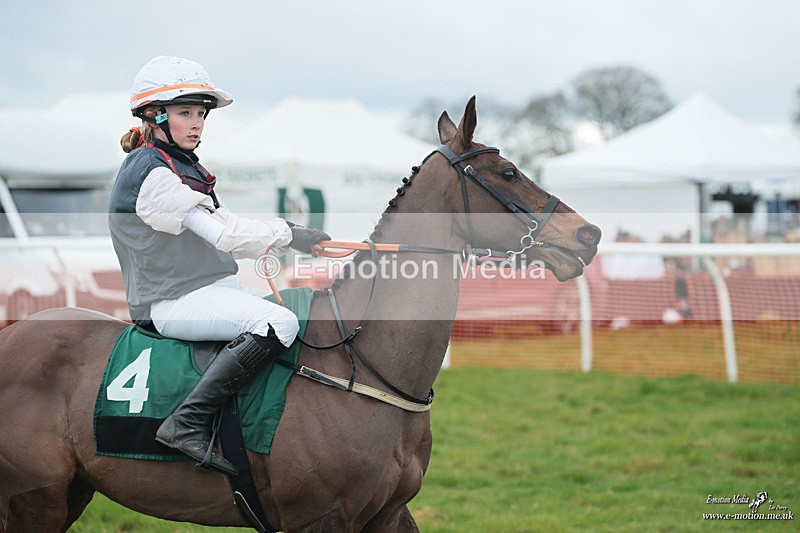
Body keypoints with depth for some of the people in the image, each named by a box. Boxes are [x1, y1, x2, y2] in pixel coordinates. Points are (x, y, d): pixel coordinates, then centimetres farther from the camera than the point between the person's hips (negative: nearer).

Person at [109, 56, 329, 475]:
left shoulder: (184, 167, 19)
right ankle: (187, 423, -30)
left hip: (213, 289, 11)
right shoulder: (149, 170, -14)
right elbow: (220, 233, -20)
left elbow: (228, 224, 14)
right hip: (173, 301, -10)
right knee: (278, 323, -30)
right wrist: (286, 235, -13)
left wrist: (292, 237, -1)